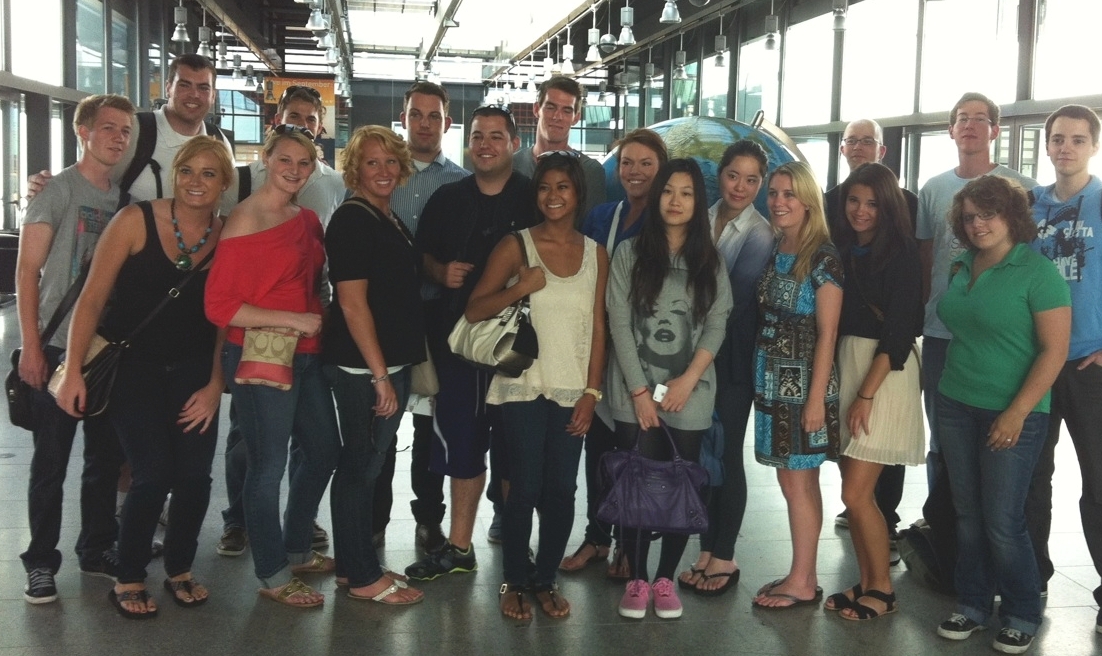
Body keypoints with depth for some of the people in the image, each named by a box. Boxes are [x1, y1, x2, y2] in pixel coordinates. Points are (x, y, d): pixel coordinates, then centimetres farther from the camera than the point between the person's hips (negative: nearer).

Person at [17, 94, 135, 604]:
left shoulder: (123, 198, 11)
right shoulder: (58, 189, -4)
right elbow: (27, 270, -7)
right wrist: (30, 346, -13)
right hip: (60, 346, -5)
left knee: (106, 457, 11)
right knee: (51, 461, 1)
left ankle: (97, 550, 25)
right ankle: (41, 562, 13)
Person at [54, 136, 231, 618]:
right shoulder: (136, 221, -12)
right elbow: (92, 298, -10)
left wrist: (215, 385, -2)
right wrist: (73, 370, -13)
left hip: (193, 368, 3)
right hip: (131, 363, -3)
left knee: (195, 473, -1)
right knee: (154, 473, -10)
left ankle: (179, 570, 23)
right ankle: (128, 579, 11)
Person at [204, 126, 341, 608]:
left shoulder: (307, 220, 9)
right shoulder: (246, 219, -13)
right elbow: (219, 306, -17)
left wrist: (322, 319, 7)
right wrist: (291, 320, -19)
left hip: (306, 355, 9)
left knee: (324, 450, 18)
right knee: (268, 465, 2)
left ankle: (296, 550, 38)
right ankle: (273, 575, 19)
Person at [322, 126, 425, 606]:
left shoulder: (390, 221, 14)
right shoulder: (352, 220, -12)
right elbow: (352, 302, -18)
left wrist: (394, 371, 17)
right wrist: (380, 375, -19)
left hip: (390, 361, 9)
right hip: (361, 366, -9)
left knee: (362, 466, 15)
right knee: (362, 466, 0)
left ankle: (352, 564, 26)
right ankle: (363, 577, 11)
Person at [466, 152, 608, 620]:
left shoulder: (595, 254, 6)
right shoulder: (516, 246, -3)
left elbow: (598, 328, 7)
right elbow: (474, 310, -5)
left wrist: (592, 391, 1)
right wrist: (519, 288, -21)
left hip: (571, 391, 3)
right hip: (524, 387, -3)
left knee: (562, 489, 5)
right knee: (525, 488, -2)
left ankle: (545, 580, 21)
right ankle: (514, 582, 16)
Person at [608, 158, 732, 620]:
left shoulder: (710, 261, 8)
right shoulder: (630, 254, 2)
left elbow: (716, 325, 2)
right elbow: (619, 325, -3)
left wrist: (688, 379, -10)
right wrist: (640, 391, -9)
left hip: (690, 395, 1)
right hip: (635, 393, -1)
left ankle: (665, 577, 15)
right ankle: (636, 578, 12)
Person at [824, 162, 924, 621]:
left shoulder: (901, 253, -7)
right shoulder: (839, 247, 9)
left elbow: (899, 329, -12)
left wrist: (866, 394, -15)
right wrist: (841, 387, 0)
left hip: (885, 372, -5)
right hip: (842, 364, 6)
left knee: (856, 493, -7)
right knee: (855, 490, 9)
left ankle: (882, 589, 10)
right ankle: (866, 581, 22)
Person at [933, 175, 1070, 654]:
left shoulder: (1037, 271, -11)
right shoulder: (961, 268, 8)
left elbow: (1055, 350, -14)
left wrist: (1017, 412, -17)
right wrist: (948, 390, 10)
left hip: (1012, 414, -5)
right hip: (956, 406, 5)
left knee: (1002, 520, -1)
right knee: (968, 514, 10)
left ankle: (1022, 615, 18)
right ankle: (973, 604, 23)